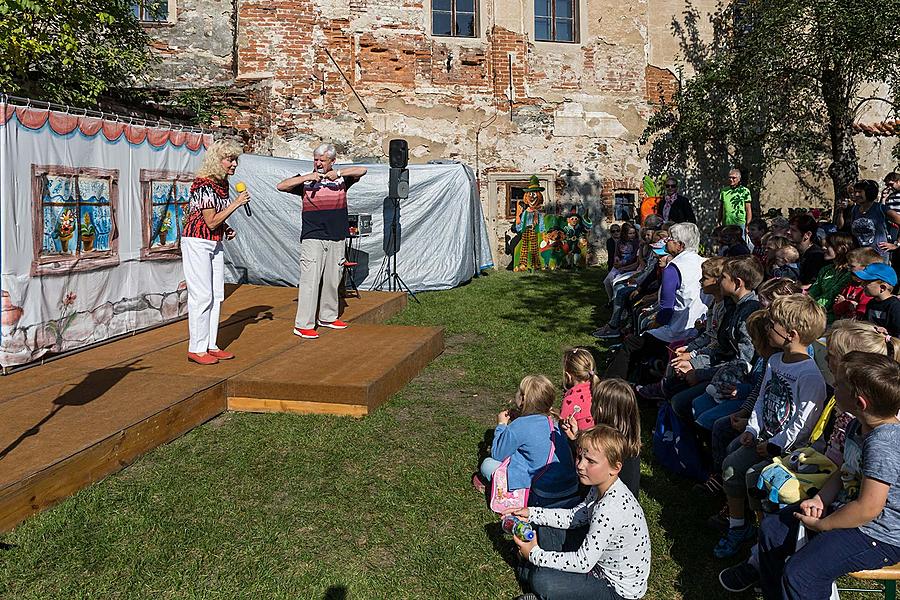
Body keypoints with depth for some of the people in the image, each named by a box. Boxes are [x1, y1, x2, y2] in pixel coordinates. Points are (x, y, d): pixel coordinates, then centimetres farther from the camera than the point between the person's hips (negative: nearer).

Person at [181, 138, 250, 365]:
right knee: (201, 296, -6)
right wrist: (237, 203, -19)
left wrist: (227, 228, 5)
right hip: (197, 242, -9)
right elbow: (210, 221, -20)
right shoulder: (204, 185, -18)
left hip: (215, 244, 9)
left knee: (216, 295, 10)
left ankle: (210, 345, 18)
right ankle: (196, 349, 3)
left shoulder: (222, 183, 9)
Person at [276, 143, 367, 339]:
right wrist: (306, 178, -12)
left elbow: (362, 170, -2)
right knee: (310, 279, -9)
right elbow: (281, 186, -3)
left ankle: (328, 316, 28)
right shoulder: (306, 179, 6)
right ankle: (303, 324, -7)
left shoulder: (341, 178, 10)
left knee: (333, 279, 12)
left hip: (336, 238, 3)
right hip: (312, 238, -3)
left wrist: (338, 173, -13)